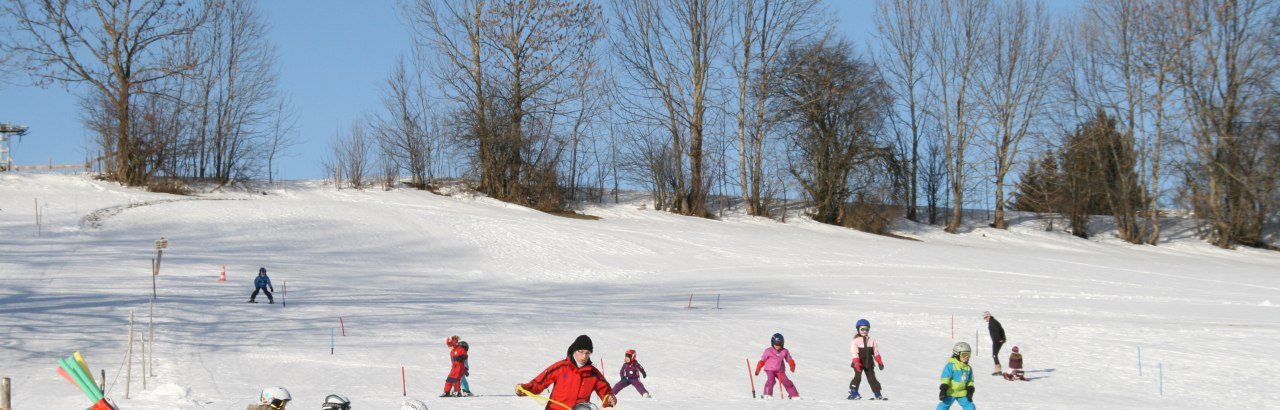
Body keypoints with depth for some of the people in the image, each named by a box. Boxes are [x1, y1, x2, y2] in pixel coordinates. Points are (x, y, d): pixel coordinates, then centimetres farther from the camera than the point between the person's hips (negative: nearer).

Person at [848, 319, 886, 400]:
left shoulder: (871, 341, 7)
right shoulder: (856, 341, -6)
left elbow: (876, 352, 10)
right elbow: (855, 353, -15)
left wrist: (879, 362, 2)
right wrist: (857, 363, -27)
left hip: (869, 364, 4)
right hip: (859, 363, -4)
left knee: (872, 378, 6)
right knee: (857, 377, -16)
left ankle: (878, 395, 8)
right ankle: (853, 392, -11)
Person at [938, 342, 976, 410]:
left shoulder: (968, 368, 6)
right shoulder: (951, 365, -14)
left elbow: (970, 380, 16)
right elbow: (945, 377, -17)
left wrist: (970, 390, 6)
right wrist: (943, 389, -22)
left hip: (962, 393, 5)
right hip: (950, 392, -5)